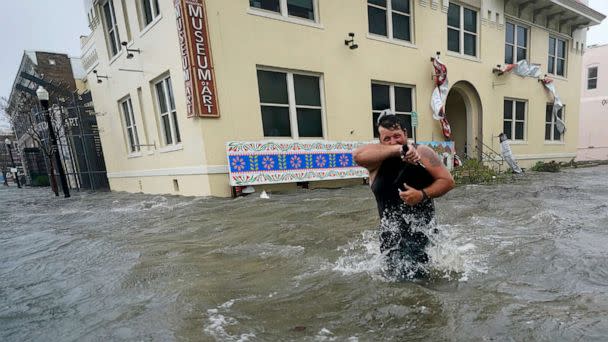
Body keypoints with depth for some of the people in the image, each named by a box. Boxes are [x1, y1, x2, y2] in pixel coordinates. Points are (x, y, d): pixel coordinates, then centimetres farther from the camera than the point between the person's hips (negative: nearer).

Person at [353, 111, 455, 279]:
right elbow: (357, 155, -26)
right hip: (392, 233, 1)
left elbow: (448, 181, -2)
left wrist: (423, 194, -20)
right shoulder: (377, 158, -4)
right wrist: (398, 150, -31)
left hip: (423, 228, -1)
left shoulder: (422, 152, -2)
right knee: (397, 277, 9)